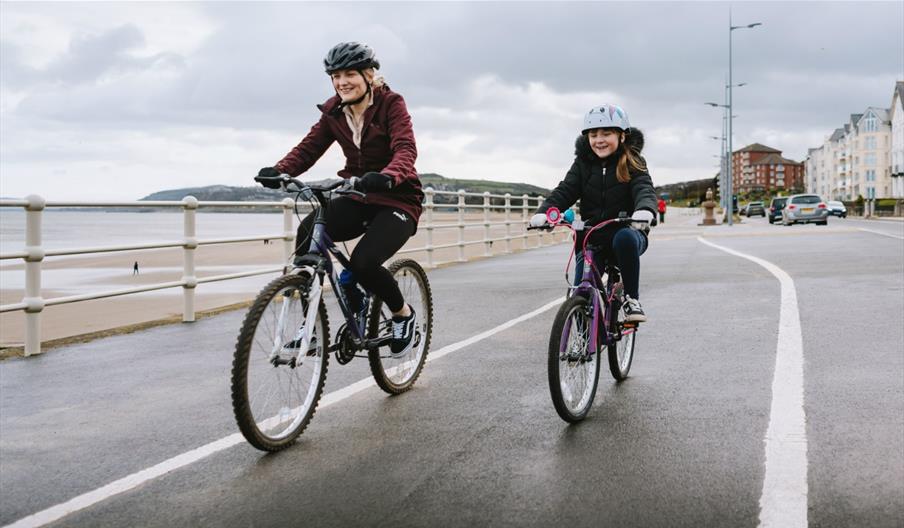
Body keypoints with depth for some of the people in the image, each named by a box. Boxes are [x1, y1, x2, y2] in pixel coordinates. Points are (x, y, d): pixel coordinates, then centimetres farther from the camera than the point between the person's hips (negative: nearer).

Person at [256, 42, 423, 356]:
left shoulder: (391, 104, -12)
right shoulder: (333, 113, 3)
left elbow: (405, 150, -27)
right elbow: (308, 148, -5)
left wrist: (387, 177, -49)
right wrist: (279, 171, -27)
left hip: (397, 201, -4)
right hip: (357, 199, 5)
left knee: (363, 263, -28)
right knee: (307, 231, -25)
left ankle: (404, 314, 4)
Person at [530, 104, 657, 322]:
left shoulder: (632, 163, -1)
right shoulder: (583, 163, 7)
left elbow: (644, 189, -18)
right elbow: (564, 191, -5)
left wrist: (645, 210, -43)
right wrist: (543, 212, -26)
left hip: (624, 232, -3)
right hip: (592, 238, 3)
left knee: (625, 239, -38)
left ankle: (631, 298, -20)